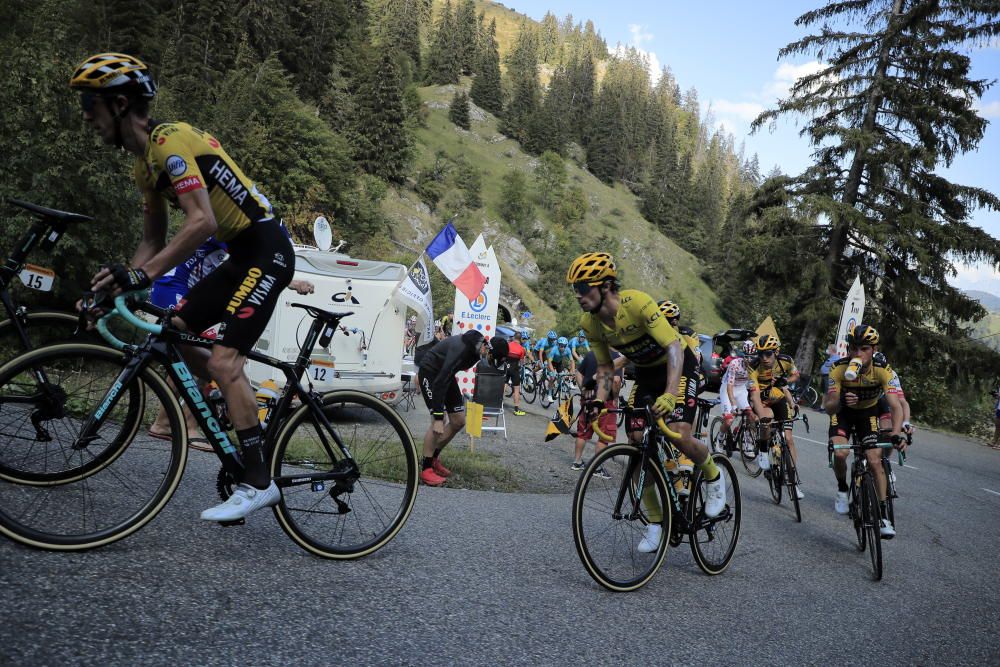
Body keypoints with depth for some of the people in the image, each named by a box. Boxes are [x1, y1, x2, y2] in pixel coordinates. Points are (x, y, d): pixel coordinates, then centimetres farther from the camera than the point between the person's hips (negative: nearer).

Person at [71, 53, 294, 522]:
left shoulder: (170, 143, -16)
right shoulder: (144, 163, 14)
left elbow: (203, 222, -29)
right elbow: (153, 241, 18)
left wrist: (141, 275, -30)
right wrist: (120, 285, 7)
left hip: (265, 248, -10)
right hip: (239, 254, 10)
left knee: (222, 361, -15)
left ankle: (258, 482, -7)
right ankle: (244, 406, 18)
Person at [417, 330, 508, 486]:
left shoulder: (478, 345, -10)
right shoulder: (461, 349, -37)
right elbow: (441, 382, -38)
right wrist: (438, 417, -40)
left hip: (445, 373, 9)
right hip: (430, 372, -8)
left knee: (459, 421, 3)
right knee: (437, 423, -18)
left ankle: (433, 458, 19)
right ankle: (426, 469, -6)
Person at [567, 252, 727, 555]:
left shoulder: (637, 303, -32)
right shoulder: (589, 323, -13)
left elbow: (674, 347, -36)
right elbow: (605, 366, 0)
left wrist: (669, 394, -48)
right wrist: (598, 400, -17)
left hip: (677, 367, -6)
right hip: (645, 373, 6)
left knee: (680, 436, -24)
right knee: (637, 444, -5)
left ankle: (714, 477, 11)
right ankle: (655, 522, 11)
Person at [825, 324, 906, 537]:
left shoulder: (883, 371, -28)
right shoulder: (839, 369, -28)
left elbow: (895, 406, -35)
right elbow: (828, 408, -28)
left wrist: (895, 434, -53)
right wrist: (840, 402, -51)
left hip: (868, 414, 1)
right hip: (842, 413, -1)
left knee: (875, 461, -11)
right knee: (840, 453, -24)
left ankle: (883, 515, 4)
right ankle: (842, 489, 6)